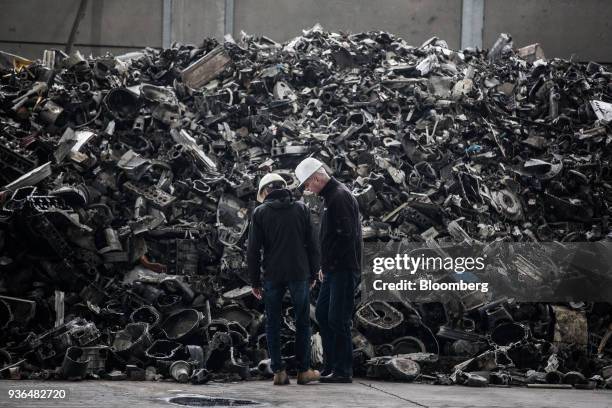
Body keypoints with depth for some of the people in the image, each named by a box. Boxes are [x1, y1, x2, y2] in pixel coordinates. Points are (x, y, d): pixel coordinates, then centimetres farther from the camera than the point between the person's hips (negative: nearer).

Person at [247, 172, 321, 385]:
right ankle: (304, 370, 9)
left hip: (272, 276, 0)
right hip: (299, 273, 1)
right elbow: (312, 244, 3)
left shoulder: (260, 212, 1)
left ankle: (279, 371, 3)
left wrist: (255, 281, 5)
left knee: (273, 324, 8)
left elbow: (253, 250, -1)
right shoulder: (301, 209, 4)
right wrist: (313, 274, 12)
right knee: (302, 322, 9)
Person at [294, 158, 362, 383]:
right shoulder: (331, 196, 17)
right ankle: (331, 366, 20)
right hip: (333, 270, 11)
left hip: (343, 269, -11)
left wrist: (328, 264, -16)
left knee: (338, 319, -7)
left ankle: (342, 371, -2)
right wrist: (324, 266, 16)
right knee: (322, 314, 14)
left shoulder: (340, 197, -15)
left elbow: (346, 235, -22)